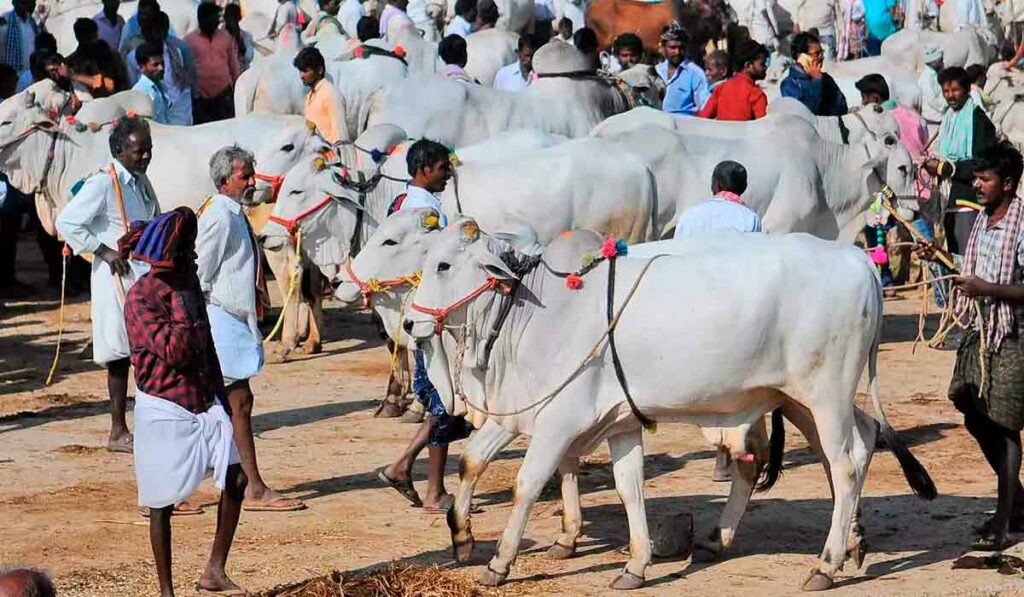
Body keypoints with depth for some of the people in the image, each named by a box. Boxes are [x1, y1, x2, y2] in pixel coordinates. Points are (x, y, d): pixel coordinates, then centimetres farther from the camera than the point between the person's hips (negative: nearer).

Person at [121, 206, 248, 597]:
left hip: (204, 403, 7)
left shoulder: (186, 284, 8)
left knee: (235, 479, -3)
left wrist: (220, 397, 19)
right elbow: (176, 351, -24)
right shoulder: (141, 298, -16)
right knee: (163, 503, 2)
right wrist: (183, 304, -20)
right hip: (164, 409, -7)